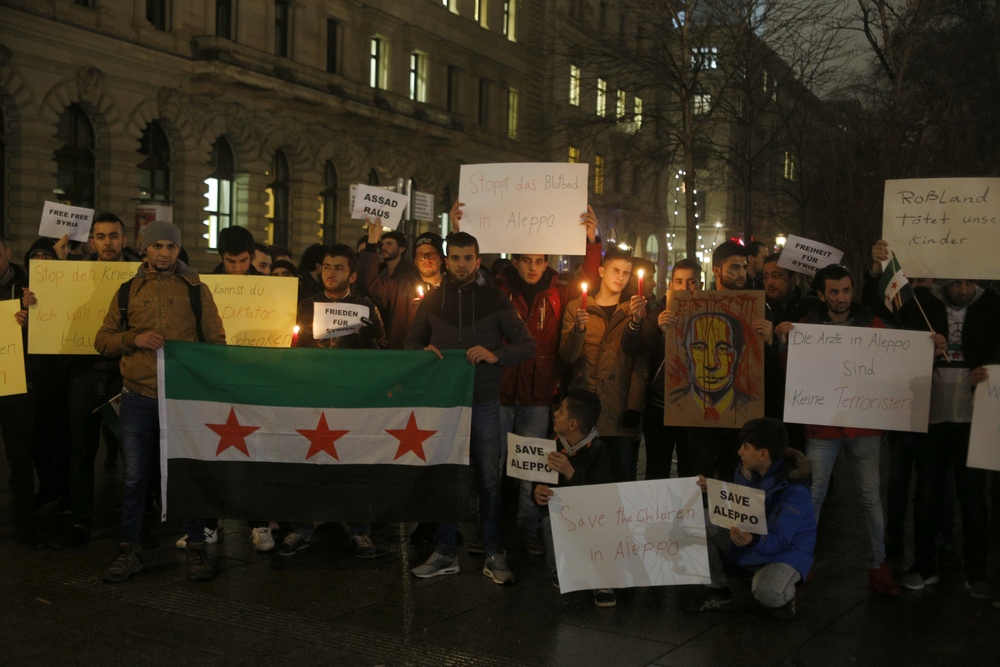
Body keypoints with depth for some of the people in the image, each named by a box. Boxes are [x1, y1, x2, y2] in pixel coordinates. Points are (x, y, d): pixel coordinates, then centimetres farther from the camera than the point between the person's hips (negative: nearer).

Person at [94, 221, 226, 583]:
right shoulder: (128, 291, 11)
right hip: (138, 398, 2)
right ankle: (130, 550, 17)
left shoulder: (196, 289, 6)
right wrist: (134, 339, -8)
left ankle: (196, 548, 15)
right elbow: (102, 341, 11)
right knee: (135, 477, 6)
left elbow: (216, 342, 6)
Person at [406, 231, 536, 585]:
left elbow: (527, 345, 0)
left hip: (483, 402, -2)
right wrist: (424, 352, -7)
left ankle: (494, 554, 13)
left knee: (489, 480, 3)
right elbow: (411, 342, 16)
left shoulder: (495, 299, 1)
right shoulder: (432, 300, 8)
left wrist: (495, 355, -18)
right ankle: (445, 552, 20)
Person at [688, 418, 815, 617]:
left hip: (786, 551, -7)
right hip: (744, 537, 7)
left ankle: (784, 596, 3)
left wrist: (753, 541, -54)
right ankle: (718, 589, 1)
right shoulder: (747, 470, -7)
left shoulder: (794, 490, -28)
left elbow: (777, 540, -33)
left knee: (768, 593, -39)